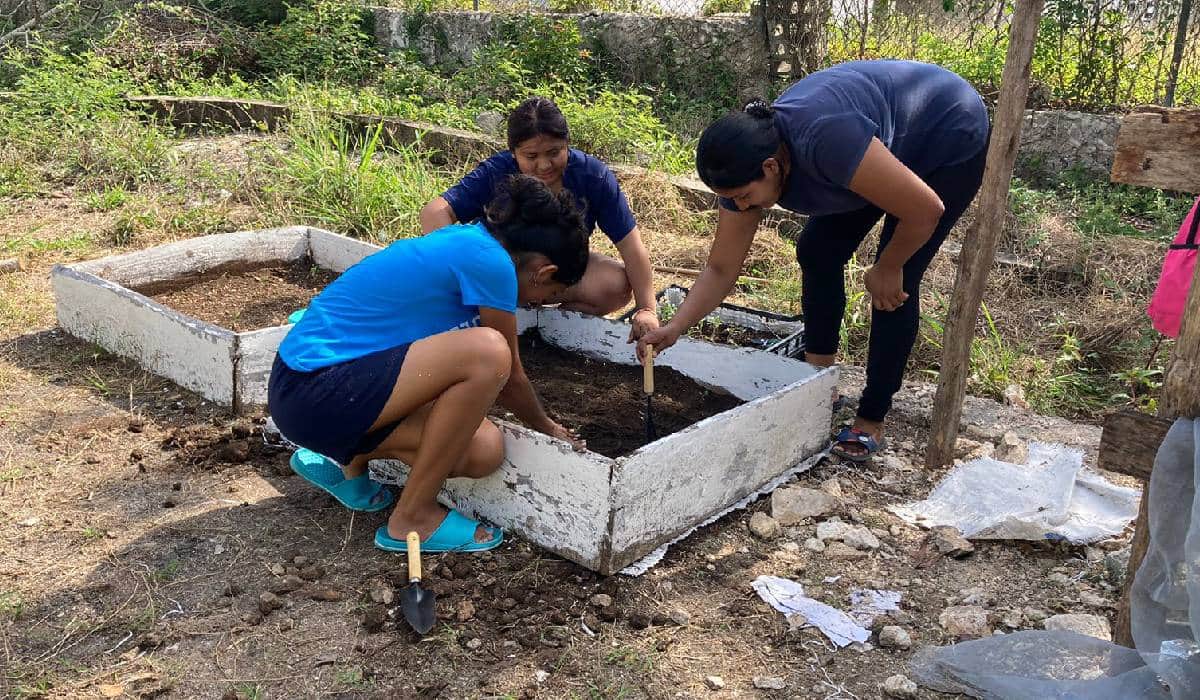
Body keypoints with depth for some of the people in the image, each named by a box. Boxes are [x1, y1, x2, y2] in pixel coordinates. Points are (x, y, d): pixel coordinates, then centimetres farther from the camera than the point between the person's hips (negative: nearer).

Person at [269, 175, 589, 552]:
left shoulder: (466, 239, 12)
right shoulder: (489, 261, -15)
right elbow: (510, 377, -3)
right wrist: (548, 429, 16)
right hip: (314, 392, -9)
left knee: (484, 452, -1)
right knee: (487, 352, -23)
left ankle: (344, 462, 21)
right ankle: (413, 518, -8)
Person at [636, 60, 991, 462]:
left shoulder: (823, 140, -42)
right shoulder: (746, 168, -18)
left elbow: (925, 209, -34)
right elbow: (721, 268, -10)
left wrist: (887, 269, -17)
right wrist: (674, 329, -22)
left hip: (952, 139, -7)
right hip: (892, 147, 7)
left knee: (894, 284, -14)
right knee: (816, 252, 2)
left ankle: (871, 421, -1)